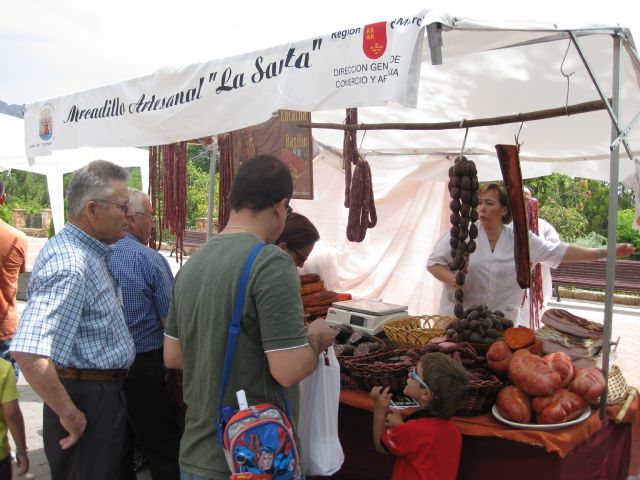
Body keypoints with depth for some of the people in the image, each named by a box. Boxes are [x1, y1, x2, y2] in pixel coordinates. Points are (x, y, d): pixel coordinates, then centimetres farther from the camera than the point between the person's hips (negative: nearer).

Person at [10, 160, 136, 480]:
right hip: (88, 401, -10)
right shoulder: (71, 267, -26)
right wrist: (69, 415, -24)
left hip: (100, 391, 10)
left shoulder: (84, 251, 7)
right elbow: (28, 353, -35)